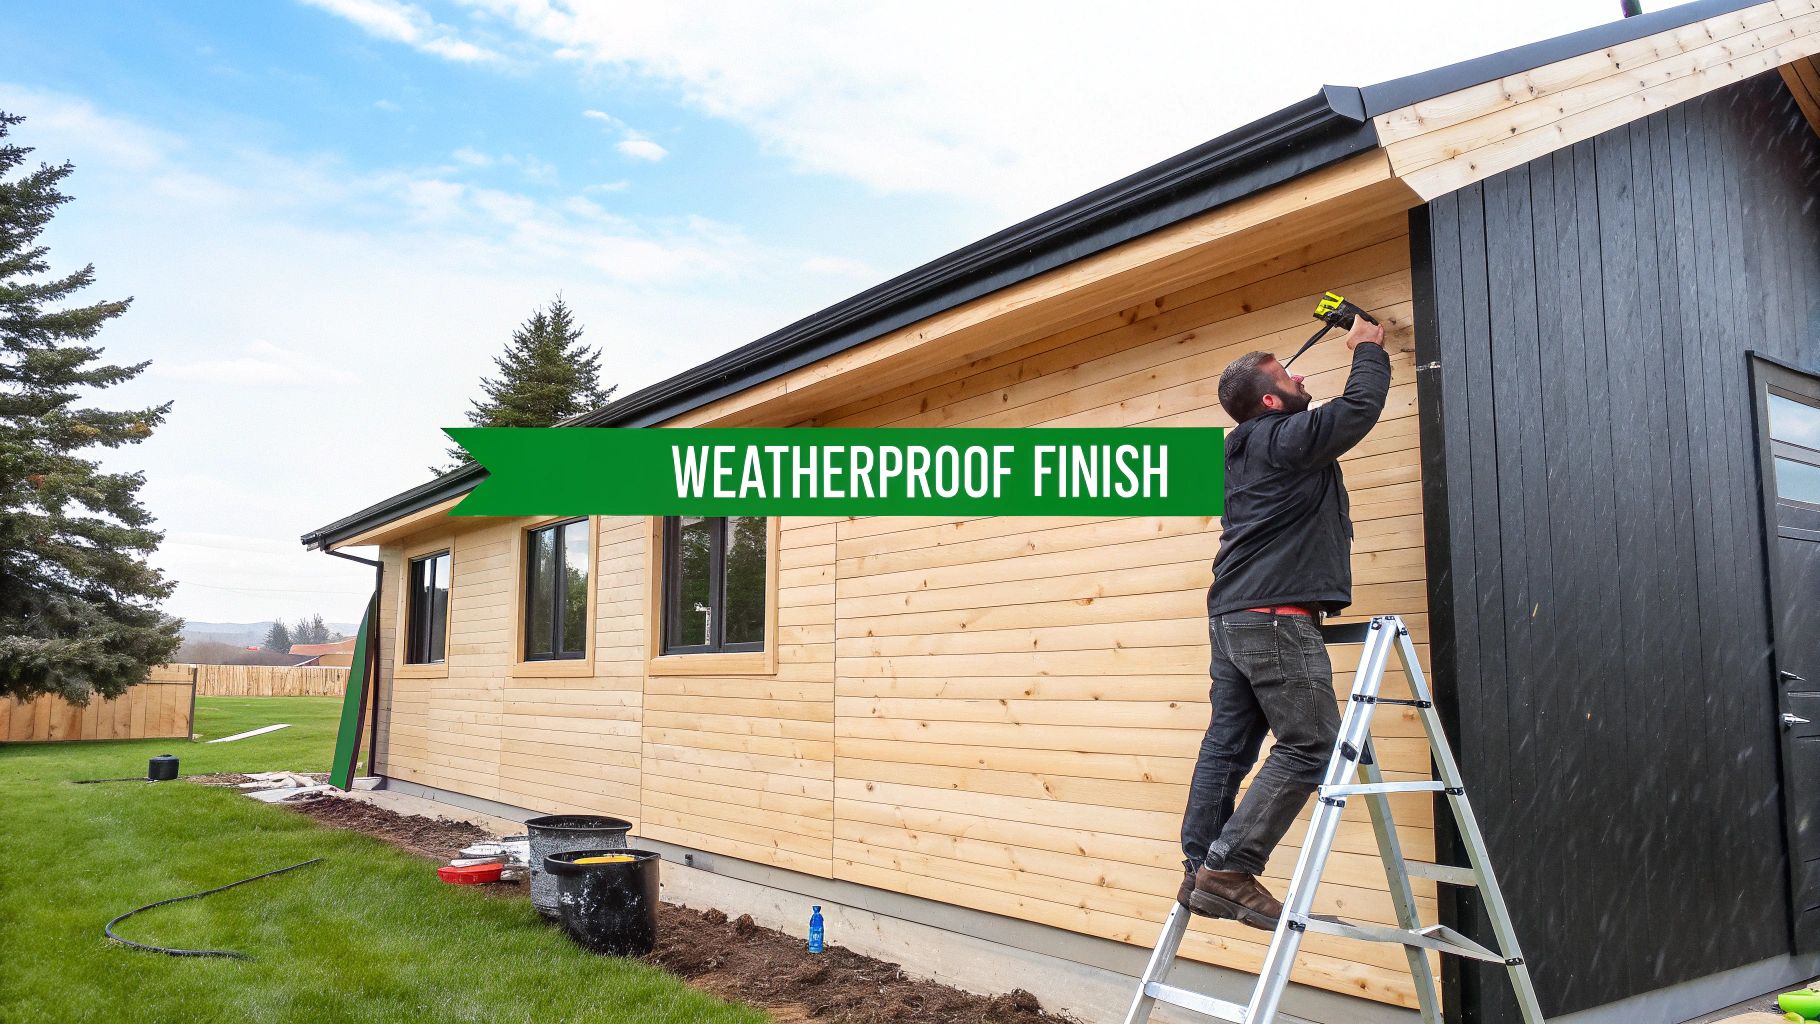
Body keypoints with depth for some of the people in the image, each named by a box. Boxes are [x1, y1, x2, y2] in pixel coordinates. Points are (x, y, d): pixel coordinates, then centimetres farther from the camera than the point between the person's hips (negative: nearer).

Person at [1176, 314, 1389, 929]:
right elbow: (1360, 409, -2)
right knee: (1311, 745, -6)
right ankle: (1229, 870, -10)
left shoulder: (1242, 450, 20)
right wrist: (1368, 350, 16)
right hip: (1277, 618, -10)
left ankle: (1201, 872, 9)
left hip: (1230, 618, 10)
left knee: (1228, 745, 8)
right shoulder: (1287, 438, -7)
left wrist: (1361, 353, 36)